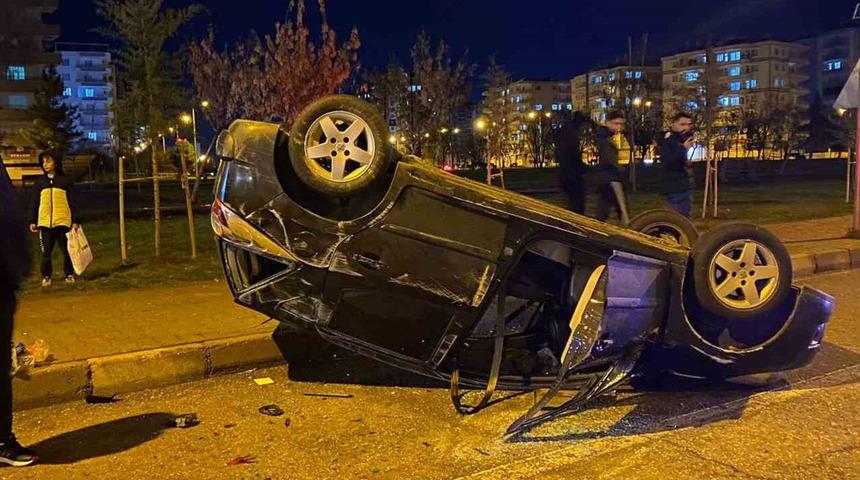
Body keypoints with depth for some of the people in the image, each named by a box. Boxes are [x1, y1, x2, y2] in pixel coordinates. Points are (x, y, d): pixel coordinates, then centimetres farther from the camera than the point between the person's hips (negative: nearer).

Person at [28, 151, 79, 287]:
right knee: (46, 252, 6)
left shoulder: (65, 180, 2)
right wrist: (32, 221, 7)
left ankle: (69, 274, 17)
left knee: (67, 250, 4)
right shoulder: (39, 181, 9)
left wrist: (75, 220, -2)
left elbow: (72, 202, 2)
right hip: (44, 223, 2)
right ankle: (46, 276, 17)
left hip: (63, 221, -2)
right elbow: (35, 202, 11)